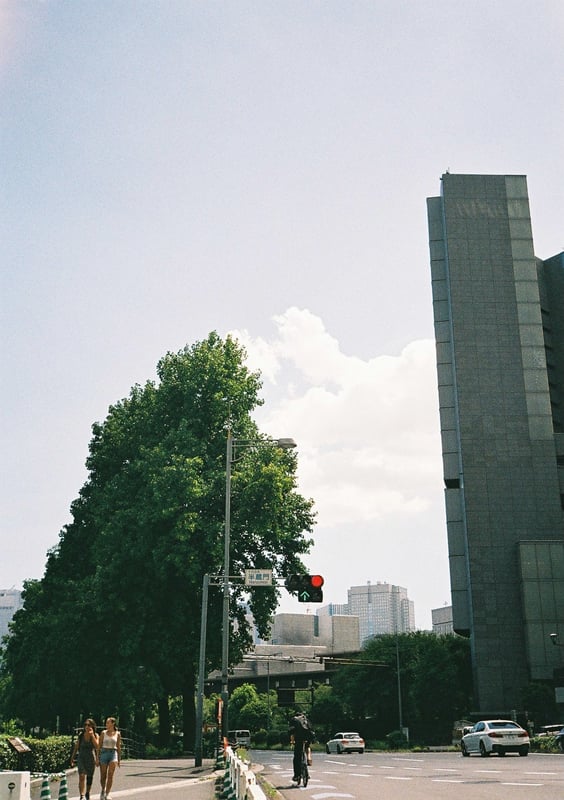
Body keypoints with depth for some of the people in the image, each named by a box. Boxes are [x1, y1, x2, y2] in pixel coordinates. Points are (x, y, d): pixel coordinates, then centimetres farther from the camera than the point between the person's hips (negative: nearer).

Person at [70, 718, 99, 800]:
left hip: (91, 758, 1)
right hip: (81, 757, -1)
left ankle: (87, 793, 34)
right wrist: (72, 757, 7)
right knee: (82, 776, -17)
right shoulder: (80, 735, 1)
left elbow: (96, 746, -15)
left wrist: (92, 735, -17)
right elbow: (76, 747, 9)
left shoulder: (95, 735, -1)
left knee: (90, 777, 12)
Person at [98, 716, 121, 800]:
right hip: (104, 753, 1)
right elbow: (99, 745, 3)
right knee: (103, 776, 7)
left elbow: (118, 747, 10)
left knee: (110, 775, -13)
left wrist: (119, 759, 9)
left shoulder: (118, 734, 4)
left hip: (113, 754, 0)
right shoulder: (103, 733, 3)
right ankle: (103, 790, 33)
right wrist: (97, 758, -2)